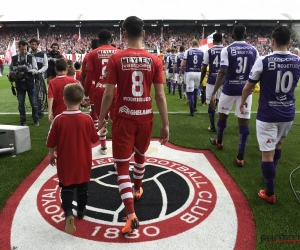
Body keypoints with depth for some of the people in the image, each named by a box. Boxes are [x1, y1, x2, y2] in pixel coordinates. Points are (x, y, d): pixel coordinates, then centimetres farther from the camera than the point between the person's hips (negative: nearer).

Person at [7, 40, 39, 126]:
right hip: (19, 85, 2)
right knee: (21, 104, 7)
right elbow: (10, 69, 10)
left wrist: (27, 70, -25)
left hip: (30, 84, -1)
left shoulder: (31, 57, -5)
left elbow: (35, 70, -9)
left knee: (34, 103, 7)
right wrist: (10, 75, -9)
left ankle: (36, 120, 22)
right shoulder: (14, 58, 1)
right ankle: (23, 121, 18)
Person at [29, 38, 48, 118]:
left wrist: (39, 71, -15)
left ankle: (40, 111, 2)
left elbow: (46, 66, 0)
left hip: (39, 77, -3)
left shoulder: (42, 54, 1)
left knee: (39, 95, -7)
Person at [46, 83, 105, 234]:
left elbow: (51, 142, -7)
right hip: (83, 162, 1)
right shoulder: (87, 119, -13)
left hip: (65, 162, -1)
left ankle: (68, 213, -6)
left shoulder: (58, 120, -15)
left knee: (66, 188, 12)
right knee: (82, 187, 19)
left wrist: (51, 155, 11)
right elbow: (94, 139, 0)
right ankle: (81, 211, 34)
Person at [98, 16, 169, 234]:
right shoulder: (154, 60, -3)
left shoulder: (116, 59, -8)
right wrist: (166, 124, 2)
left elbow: (109, 95, -8)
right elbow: (160, 96, -4)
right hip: (146, 117, 3)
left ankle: (131, 216, -4)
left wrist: (101, 118, 6)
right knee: (140, 155, 27)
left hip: (124, 118, -3)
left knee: (122, 165, 3)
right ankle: (137, 189, 50)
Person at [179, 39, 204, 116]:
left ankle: (191, 110, -10)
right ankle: (194, 107, 33)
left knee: (190, 91, -1)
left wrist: (180, 72, 12)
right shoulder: (202, 53, 3)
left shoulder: (188, 51, -3)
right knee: (195, 90, 22)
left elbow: (183, 64, -4)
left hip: (189, 73, -3)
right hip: (198, 73, 3)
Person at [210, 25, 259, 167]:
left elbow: (222, 72, -16)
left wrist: (214, 93, -16)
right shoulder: (253, 50, 3)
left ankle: (219, 142, 43)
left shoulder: (227, 50, -7)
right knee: (244, 122, 2)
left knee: (222, 115, 21)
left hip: (229, 89, -1)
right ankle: (240, 157, 3)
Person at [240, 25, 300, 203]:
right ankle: (271, 175, 47)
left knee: (267, 153, 2)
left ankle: (270, 193, 10)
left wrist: (243, 101, 17)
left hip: (267, 115, -5)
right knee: (278, 145, 26)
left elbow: (249, 86, -2)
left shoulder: (263, 61, -13)